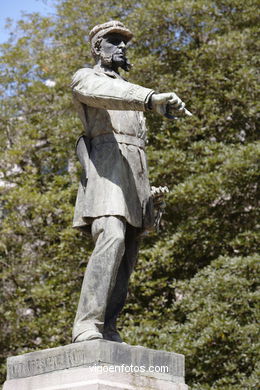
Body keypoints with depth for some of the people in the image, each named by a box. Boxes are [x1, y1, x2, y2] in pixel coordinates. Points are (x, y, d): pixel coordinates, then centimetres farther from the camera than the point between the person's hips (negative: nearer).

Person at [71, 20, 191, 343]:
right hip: (105, 165, -8)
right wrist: (152, 98, -37)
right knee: (111, 240, -28)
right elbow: (107, 94, -18)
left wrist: (146, 193, 18)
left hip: (134, 169, 8)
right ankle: (87, 327, -34)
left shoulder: (127, 87, 32)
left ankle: (107, 331, -7)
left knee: (127, 255, -4)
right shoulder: (85, 78, 8)